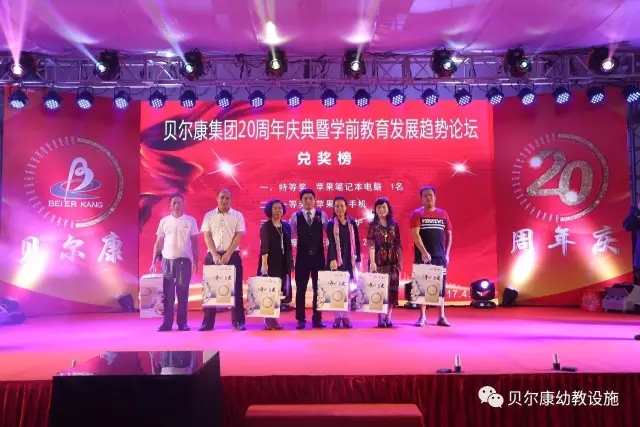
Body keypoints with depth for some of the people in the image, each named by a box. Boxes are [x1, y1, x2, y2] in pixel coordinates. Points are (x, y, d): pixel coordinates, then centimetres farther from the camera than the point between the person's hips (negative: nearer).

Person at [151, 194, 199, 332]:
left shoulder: (191, 221, 2)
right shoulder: (164, 221, 6)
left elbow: (194, 242, 4)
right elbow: (158, 243, 9)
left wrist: (195, 261, -1)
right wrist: (153, 262, 5)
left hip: (184, 260, -1)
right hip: (167, 260, 1)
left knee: (183, 292, 2)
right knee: (167, 292, 4)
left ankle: (182, 322, 9)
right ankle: (167, 322, 9)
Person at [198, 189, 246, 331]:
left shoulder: (238, 216, 5)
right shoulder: (209, 216, 7)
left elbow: (239, 236, -2)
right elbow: (207, 236, 1)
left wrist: (228, 254, -12)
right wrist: (215, 255, -11)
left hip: (232, 255, -1)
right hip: (213, 255, 1)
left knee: (235, 288, 0)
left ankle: (238, 321, 6)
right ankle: (208, 322, 10)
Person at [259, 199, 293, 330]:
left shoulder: (286, 226, 11)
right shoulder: (265, 226, -3)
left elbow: (288, 246, 13)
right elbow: (264, 246, -12)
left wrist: (290, 262, 10)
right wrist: (264, 263, -20)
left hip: (283, 263, 5)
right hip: (270, 263, -5)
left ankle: (273, 319, 13)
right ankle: (269, 320, 1)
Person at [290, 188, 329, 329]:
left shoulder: (322, 215, 2)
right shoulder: (296, 216, 1)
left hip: (318, 256, 1)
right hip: (302, 256, 0)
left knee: (318, 288, 6)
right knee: (301, 288, 3)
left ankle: (317, 319, 16)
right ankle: (301, 319, 11)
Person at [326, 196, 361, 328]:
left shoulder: (352, 223, 8)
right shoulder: (331, 224, 0)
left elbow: (356, 243, 8)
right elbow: (331, 243, -11)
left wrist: (358, 259, 4)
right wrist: (333, 259, -23)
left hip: (349, 259, 2)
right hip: (336, 259, -2)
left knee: (348, 287, 4)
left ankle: (346, 316, 11)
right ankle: (337, 317, 5)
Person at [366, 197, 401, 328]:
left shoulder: (394, 225, 8)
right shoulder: (372, 225, 0)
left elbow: (398, 245, 9)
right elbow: (371, 245, -7)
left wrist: (400, 261, 5)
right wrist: (372, 261, -15)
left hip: (392, 261, 3)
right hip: (378, 261, -3)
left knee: (392, 288, 2)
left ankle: (388, 316, 11)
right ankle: (380, 317, 7)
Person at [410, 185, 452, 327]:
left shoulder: (443, 214, 9)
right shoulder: (417, 214, -1)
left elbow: (448, 234, 12)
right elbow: (415, 234, -11)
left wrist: (447, 253, 4)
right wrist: (424, 252, -20)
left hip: (440, 256, 3)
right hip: (423, 256, -3)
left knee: (441, 285, 6)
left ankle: (441, 317, 12)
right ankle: (422, 316, 7)